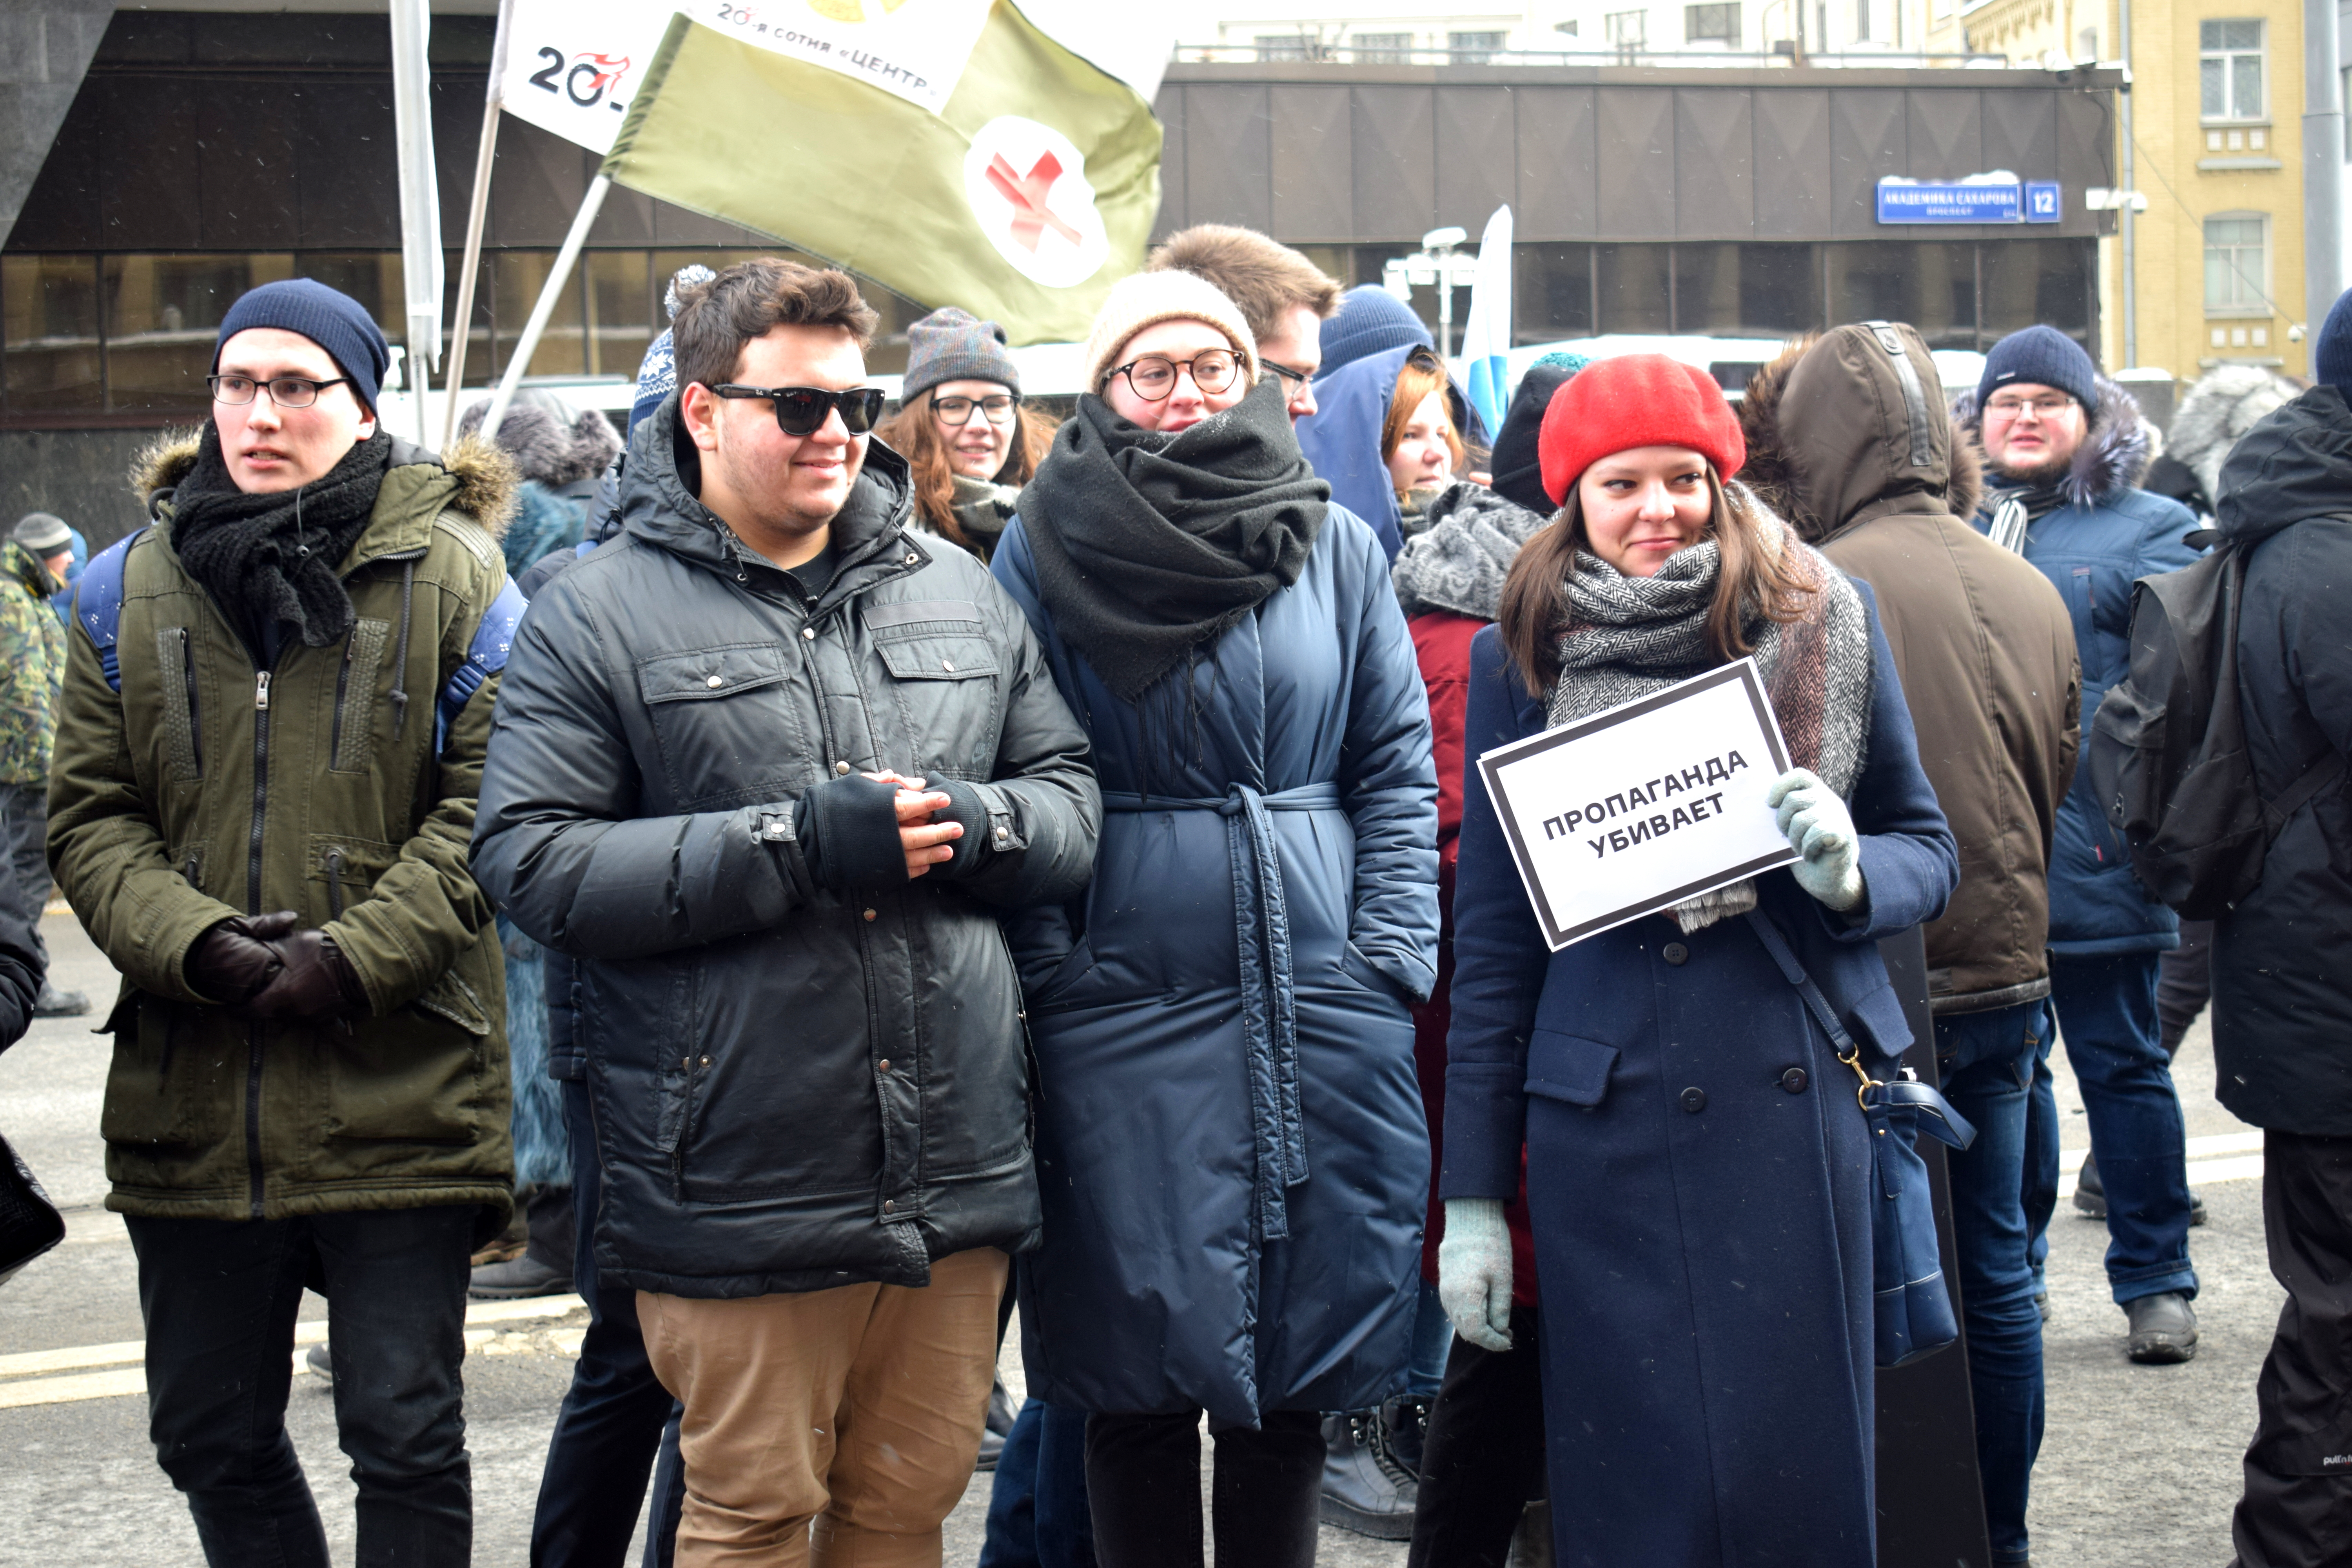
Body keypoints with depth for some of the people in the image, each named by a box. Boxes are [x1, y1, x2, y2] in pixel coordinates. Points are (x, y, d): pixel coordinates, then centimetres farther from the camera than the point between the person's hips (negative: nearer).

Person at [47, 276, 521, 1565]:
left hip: (398, 1089, -3)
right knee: (211, 1437, 14)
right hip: (188, 1100, 4)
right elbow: (87, 815, 5)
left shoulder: (450, 574, 0)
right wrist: (194, 943, -12)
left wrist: (354, 957, -16)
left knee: (406, 1439, 3)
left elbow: (490, 805, -5)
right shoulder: (130, 588, 9)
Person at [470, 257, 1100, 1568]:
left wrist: (970, 822, -10)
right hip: (740, 1191, -4)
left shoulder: (961, 592, 12)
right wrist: (797, 843, -18)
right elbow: (532, 860, -12)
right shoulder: (600, 614, -3)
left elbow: (1075, 797, 14)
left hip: (958, 1167, 4)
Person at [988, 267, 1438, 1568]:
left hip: (1320, 1004, 2)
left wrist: (1389, 955, -1)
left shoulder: (1336, 546, 8)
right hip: (1126, 1007, -2)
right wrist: (1051, 972, -8)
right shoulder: (1045, 553, 2)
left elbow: (1399, 765, 8)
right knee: (1141, 1369, 3)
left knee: (1300, 1347, 8)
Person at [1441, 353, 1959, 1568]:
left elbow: (1929, 851, 12)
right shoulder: (1521, 656, 5)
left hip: (1801, 1099, 0)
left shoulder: (1827, 622, 5)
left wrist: (1849, 872, -12)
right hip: (1606, 1125, 0)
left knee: (1804, 1466, 3)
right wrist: (1473, 1193, 5)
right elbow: (1492, 935, 7)